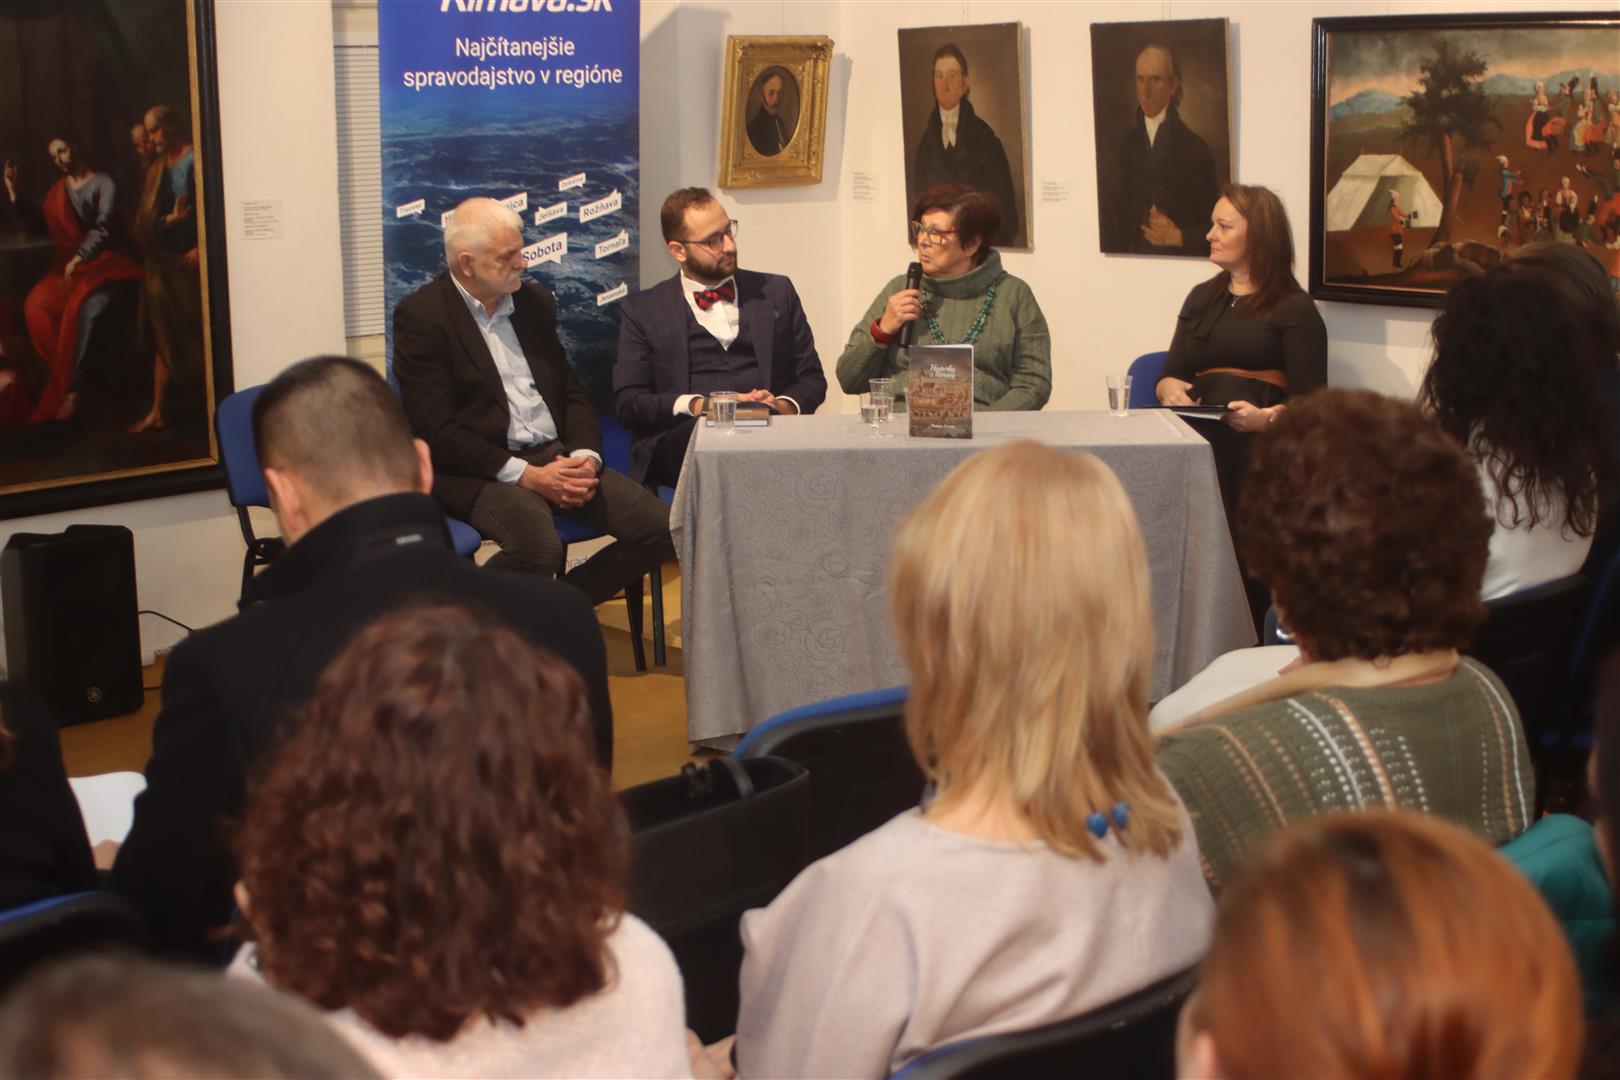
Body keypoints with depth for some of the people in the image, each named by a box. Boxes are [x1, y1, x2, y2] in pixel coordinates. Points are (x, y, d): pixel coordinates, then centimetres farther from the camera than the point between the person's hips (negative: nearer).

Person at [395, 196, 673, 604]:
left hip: (558, 457, 7)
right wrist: (527, 475, -17)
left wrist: (585, 457, -2)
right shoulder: (421, 315, -5)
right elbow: (436, 432, -12)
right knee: (539, 547, -36)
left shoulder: (535, 302, 15)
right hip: (482, 472, -7)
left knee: (661, 530, -12)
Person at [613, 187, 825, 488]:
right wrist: (696, 405, -10)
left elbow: (812, 378, 20)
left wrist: (785, 405, -3)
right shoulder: (642, 310, 14)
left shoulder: (776, 292, 22)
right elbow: (627, 401, 6)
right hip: (681, 438, -2)